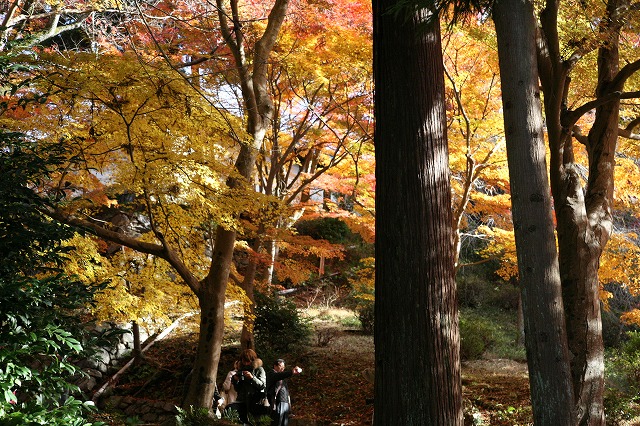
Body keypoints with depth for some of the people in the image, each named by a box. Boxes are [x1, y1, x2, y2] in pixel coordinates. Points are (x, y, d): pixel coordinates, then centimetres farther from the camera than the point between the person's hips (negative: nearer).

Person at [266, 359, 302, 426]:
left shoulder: (282, 377, 27)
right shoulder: (271, 374, 1)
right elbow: (279, 376, -22)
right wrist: (291, 372, -34)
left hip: (286, 403, 8)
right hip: (278, 403, -8)